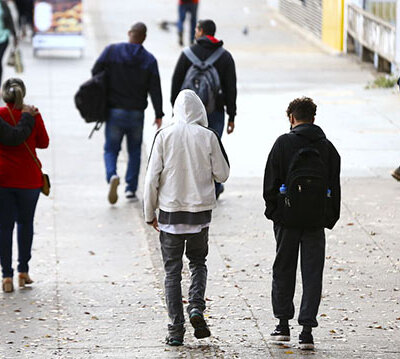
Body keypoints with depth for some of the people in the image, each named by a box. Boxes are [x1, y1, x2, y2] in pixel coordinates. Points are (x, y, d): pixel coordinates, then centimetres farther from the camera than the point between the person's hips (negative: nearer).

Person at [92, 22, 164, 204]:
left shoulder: (111, 51, -5)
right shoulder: (149, 60, -4)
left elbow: (95, 72, -5)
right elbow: (155, 89, -6)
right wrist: (159, 115, 1)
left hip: (114, 112, 0)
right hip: (137, 113, 0)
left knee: (111, 149, 7)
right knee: (135, 151, 15)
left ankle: (112, 175, -22)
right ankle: (131, 189, 10)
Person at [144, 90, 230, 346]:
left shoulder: (164, 136, -5)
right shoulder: (208, 137, -5)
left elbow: (152, 177, -4)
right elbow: (222, 174, 1)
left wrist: (150, 213, 5)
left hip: (170, 210, 0)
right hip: (200, 210, 0)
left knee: (173, 270, 6)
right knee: (198, 262, 19)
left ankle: (176, 328, 3)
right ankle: (197, 307, -4)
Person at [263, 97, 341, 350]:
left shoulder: (284, 143, -4)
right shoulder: (327, 147, 5)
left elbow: (271, 182, -4)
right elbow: (335, 187, 6)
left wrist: (272, 210, 6)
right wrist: (331, 219, 12)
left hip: (288, 217, -1)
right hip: (316, 219, 1)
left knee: (283, 270, 12)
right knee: (313, 273, 3)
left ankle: (283, 324, 16)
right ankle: (307, 329, -3)